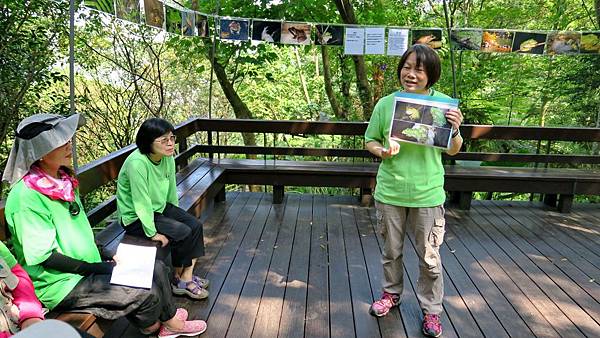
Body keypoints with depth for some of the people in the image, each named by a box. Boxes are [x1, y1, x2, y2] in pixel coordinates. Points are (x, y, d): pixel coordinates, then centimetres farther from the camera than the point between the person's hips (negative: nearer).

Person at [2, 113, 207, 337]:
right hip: (61, 284, -8)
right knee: (148, 292, -16)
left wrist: (102, 262, 5)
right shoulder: (26, 197, -22)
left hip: (88, 266, 8)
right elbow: (43, 256, -20)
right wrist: (95, 269, -17)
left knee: (156, 269, -1)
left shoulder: (62, 180, 5)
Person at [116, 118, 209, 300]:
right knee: (182, 233, -18)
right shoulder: (137, 163, -30)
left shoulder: (168, 158, -6)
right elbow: (141, 202, -27)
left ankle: (187, 276, 0)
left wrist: (177, 215, 12)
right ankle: (179, 280, 5)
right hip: (135, 217, -8)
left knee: (195, 225, -7)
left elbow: (171, 190, 6)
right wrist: (152, 233, -22)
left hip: (159, 207, 8)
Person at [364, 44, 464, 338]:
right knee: (391, 251, 18)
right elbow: (370, 141, 5)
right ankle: (391, 293, 42)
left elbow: (452, 150, 2)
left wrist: (455, 130, -18)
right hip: (390, 192, 1)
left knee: (429, 257, 10)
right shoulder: (386, 103, -4)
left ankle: (431, 310, 31)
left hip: (427, 194, -1)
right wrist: (382, 151, -16)